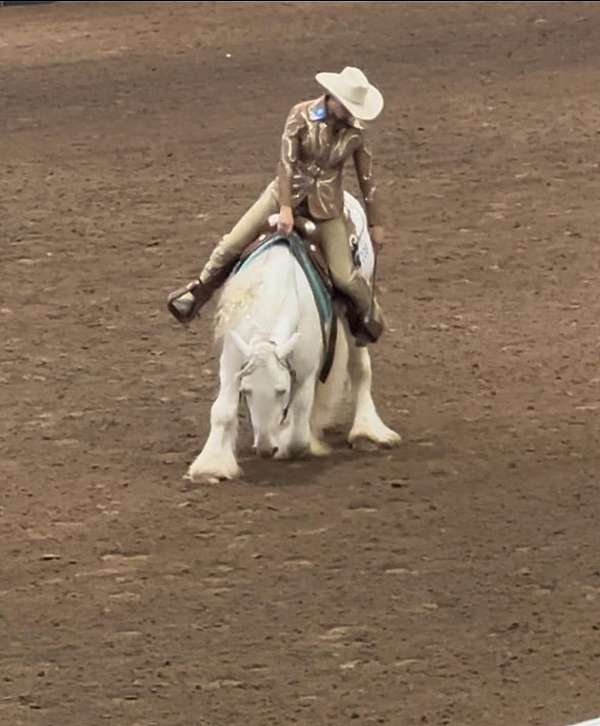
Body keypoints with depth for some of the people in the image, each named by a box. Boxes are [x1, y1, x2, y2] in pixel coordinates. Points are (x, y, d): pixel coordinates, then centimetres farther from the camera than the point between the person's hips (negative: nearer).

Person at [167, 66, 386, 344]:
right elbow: (287, 161, -17)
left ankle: (370, 319, 23)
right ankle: (197, 295, 19)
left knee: (343, 276, -8)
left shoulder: (355, 131, -6)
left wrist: (375, 224, 8)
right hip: (288, 191, 0)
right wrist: (285, 208, -26)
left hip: (326, 204, 0)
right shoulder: (302, 115, -13)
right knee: (231, 245, -6)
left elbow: (367, 178, 3)